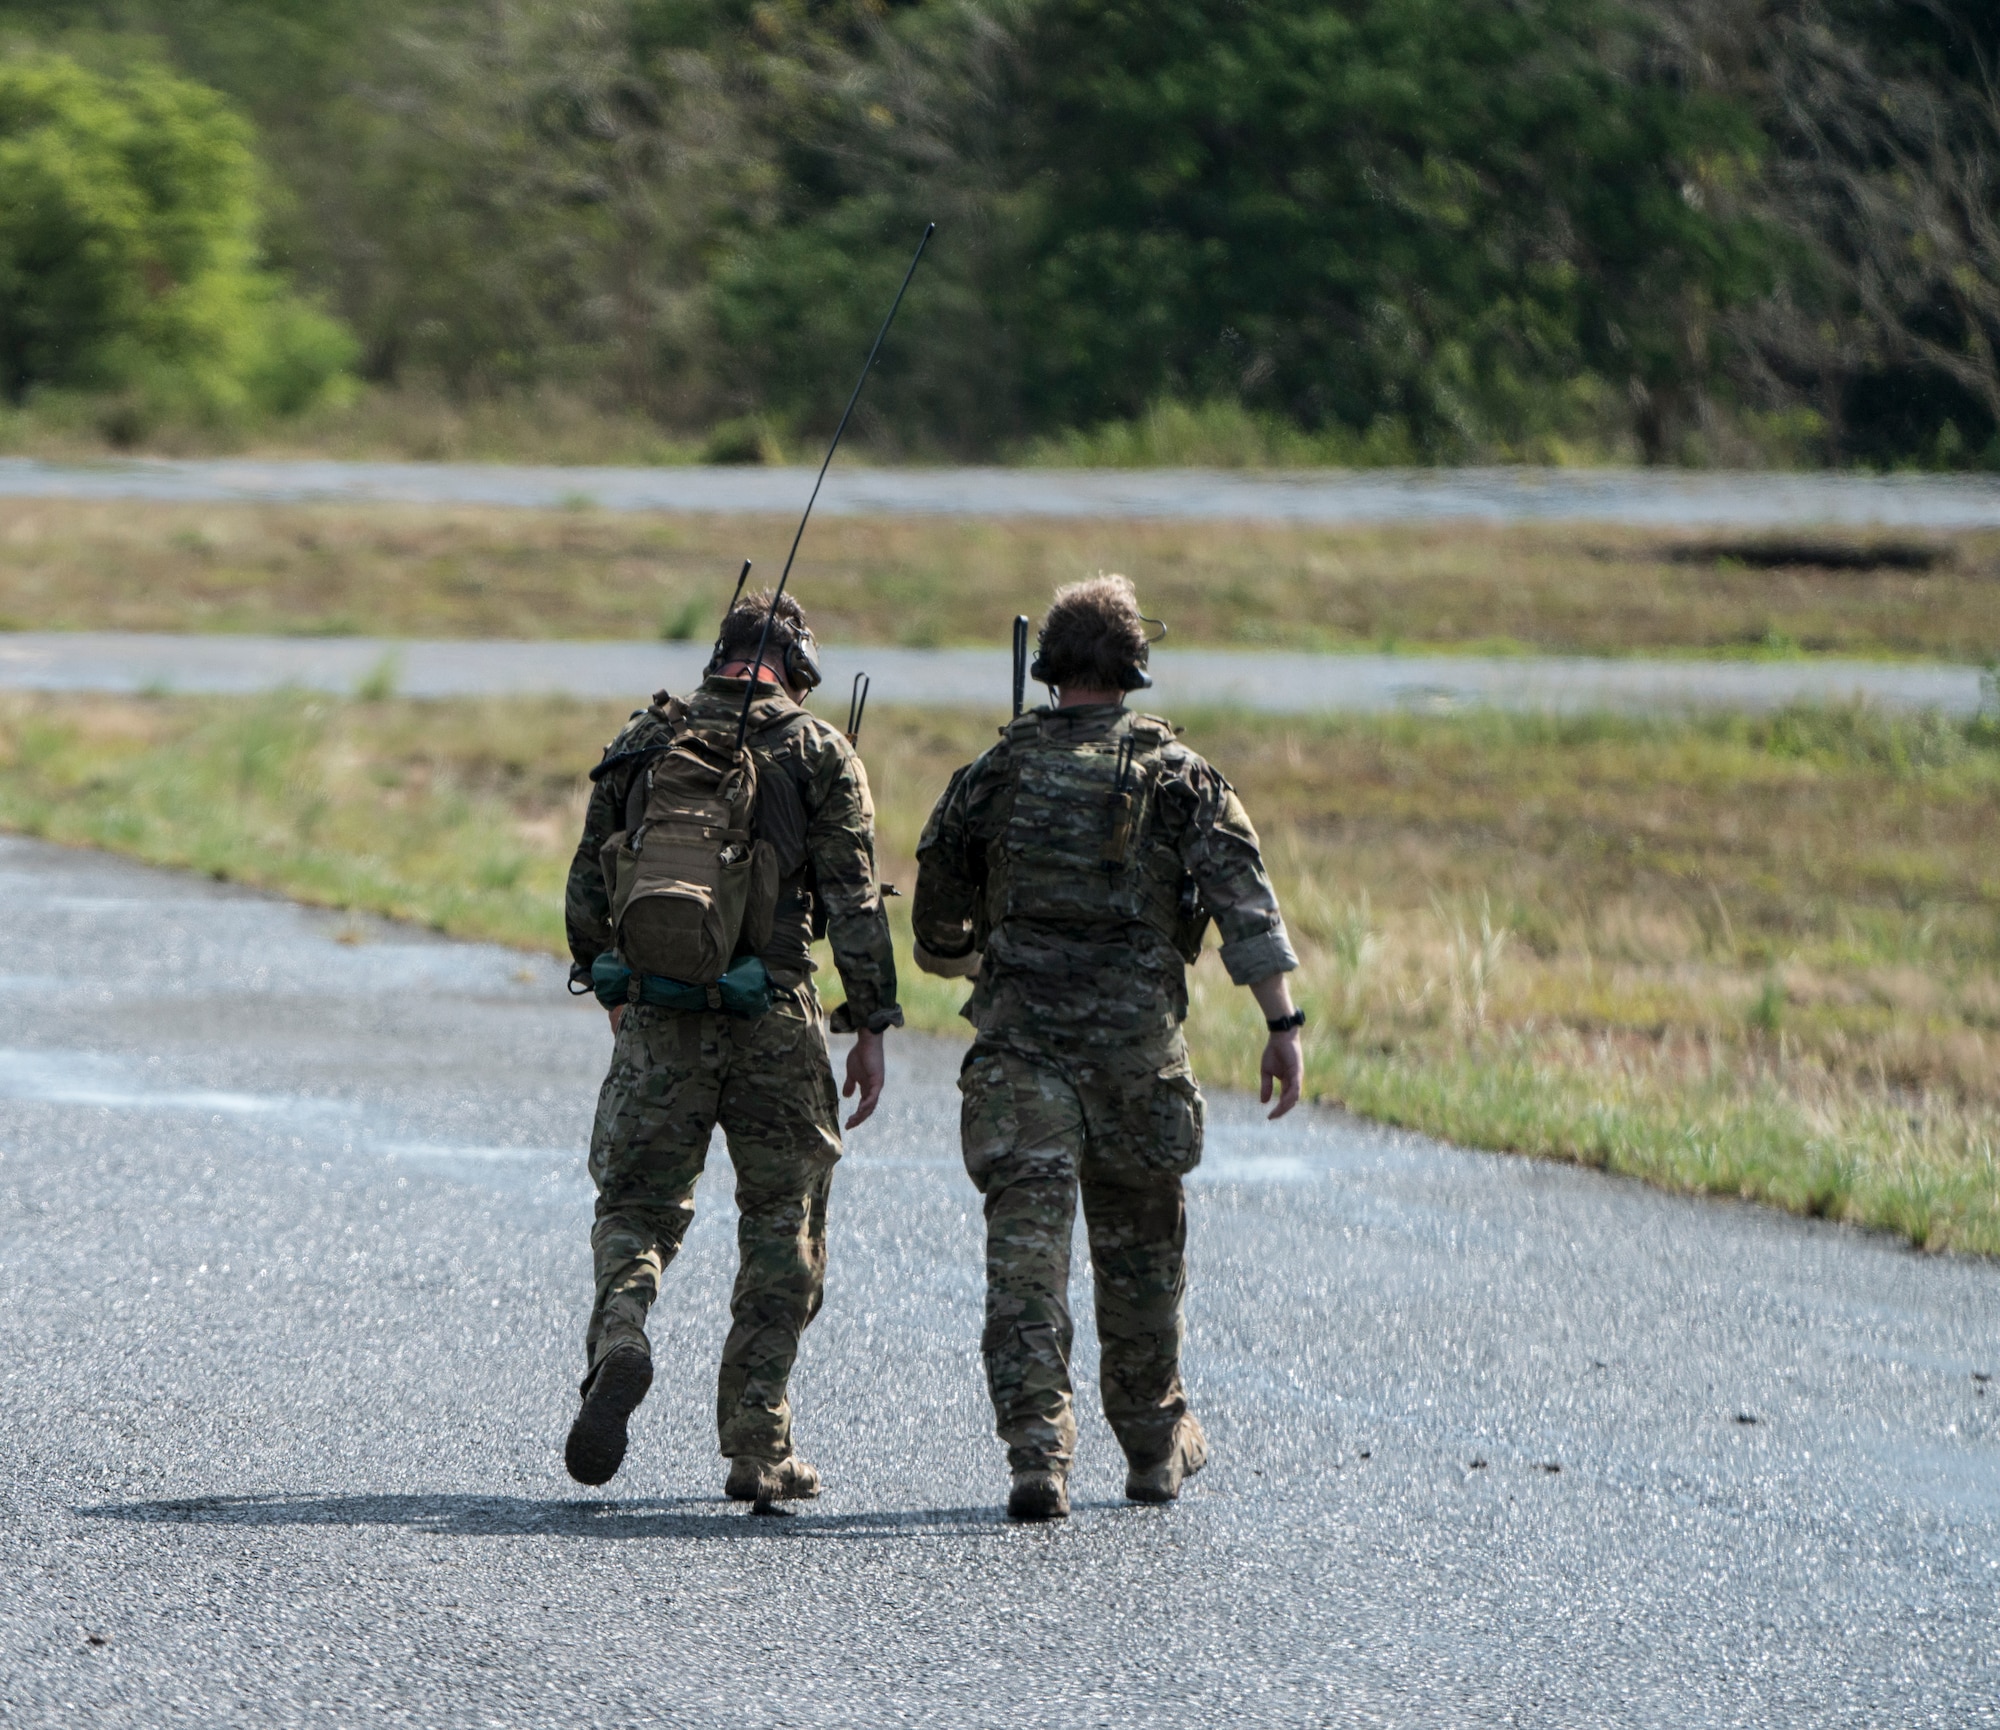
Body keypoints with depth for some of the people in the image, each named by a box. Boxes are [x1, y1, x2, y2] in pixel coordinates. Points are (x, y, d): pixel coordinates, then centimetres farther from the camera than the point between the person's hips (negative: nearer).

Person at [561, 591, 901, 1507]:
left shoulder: (641, 743, 9)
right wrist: (872, 1026, -2)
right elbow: (854, 900, -6)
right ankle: (758, 1448, 6)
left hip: (658, 1014, 2)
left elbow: (587, 892, 12)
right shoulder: (817, 752, 0)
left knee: (637, 1202, 10)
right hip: (774, 1018, -2)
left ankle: (618, 1337, -22)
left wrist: (615, 993, 26)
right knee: (781, 1227, 9)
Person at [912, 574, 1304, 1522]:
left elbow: (938, 918, 17)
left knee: (1025, 1241, -6)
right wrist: (1282, 1023, -9)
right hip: (1136, 1039, 0)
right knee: (1140, 1244, 17)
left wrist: (970, 961, 39)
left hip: (1018, 1035, 0)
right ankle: (1155, 1444, 31)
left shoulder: (995, 772, 6)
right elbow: (1244, 897, -8)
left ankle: (1037, 1453, -19)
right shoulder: (1176, 773, 2)